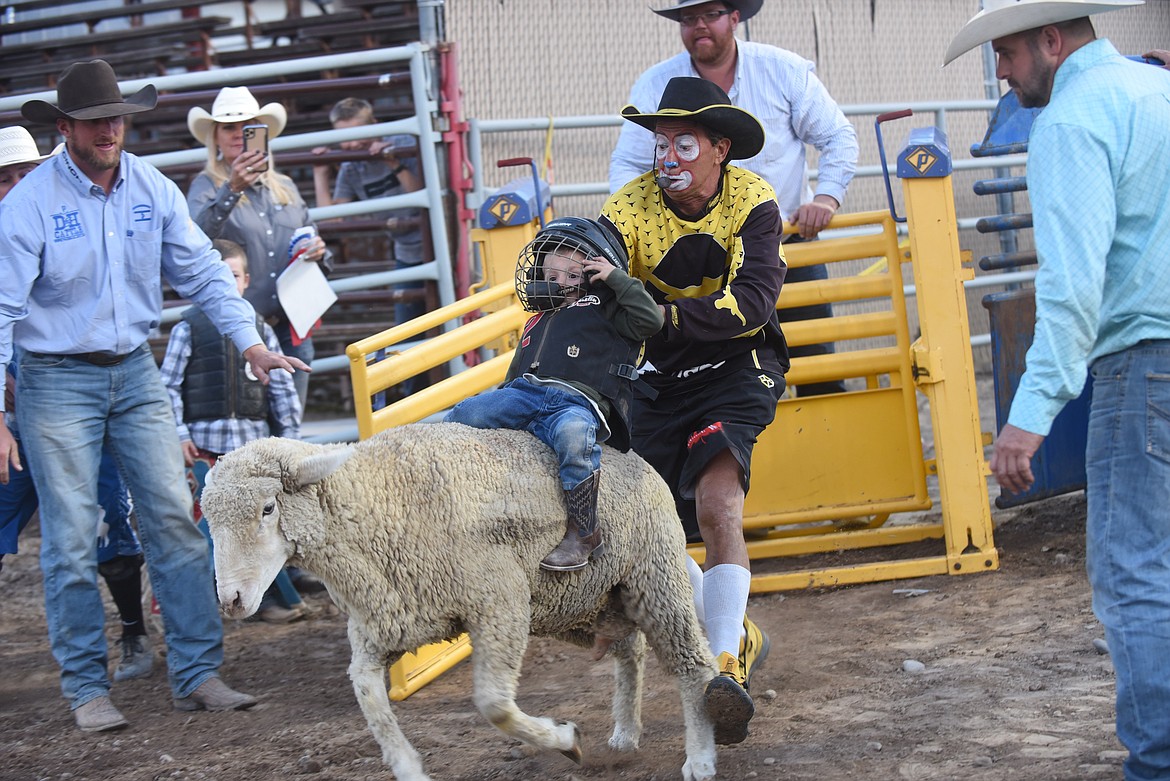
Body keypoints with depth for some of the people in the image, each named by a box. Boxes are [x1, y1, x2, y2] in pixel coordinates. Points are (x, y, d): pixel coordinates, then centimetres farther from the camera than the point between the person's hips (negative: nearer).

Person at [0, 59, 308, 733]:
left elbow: (202, 271, 7)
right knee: (72, 540, -1)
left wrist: (250, 341, -5)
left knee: (174, 519, 1)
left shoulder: (154, 189, 0)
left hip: (136, 372, 4)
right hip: (57, 380, -4)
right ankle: (88, 688, 11)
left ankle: (198, 673, 7)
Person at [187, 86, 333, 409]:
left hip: (291, 326, 5)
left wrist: (319, 252, 3)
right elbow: (197, 235, -20)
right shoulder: (207, 186, 1)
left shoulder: (284, 187, 18)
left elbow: (313, 243, 26)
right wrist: (232, 189, -35)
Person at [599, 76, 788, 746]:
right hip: (658, 379, 4)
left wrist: (664, 315, -42)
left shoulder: (753, 203, -15)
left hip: (735, 369, -3)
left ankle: (727, 664, -26)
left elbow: (753, 302, -29)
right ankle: (738, 635, 23)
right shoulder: (632, 208, -10)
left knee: (717, 501, -26)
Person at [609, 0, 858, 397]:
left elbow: (837, 137, 3)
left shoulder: (784, 70, 0)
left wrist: (826, 197, -13)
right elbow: (627, 165, 3)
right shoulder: (654, 87, 0)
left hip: (789, 243, 0)